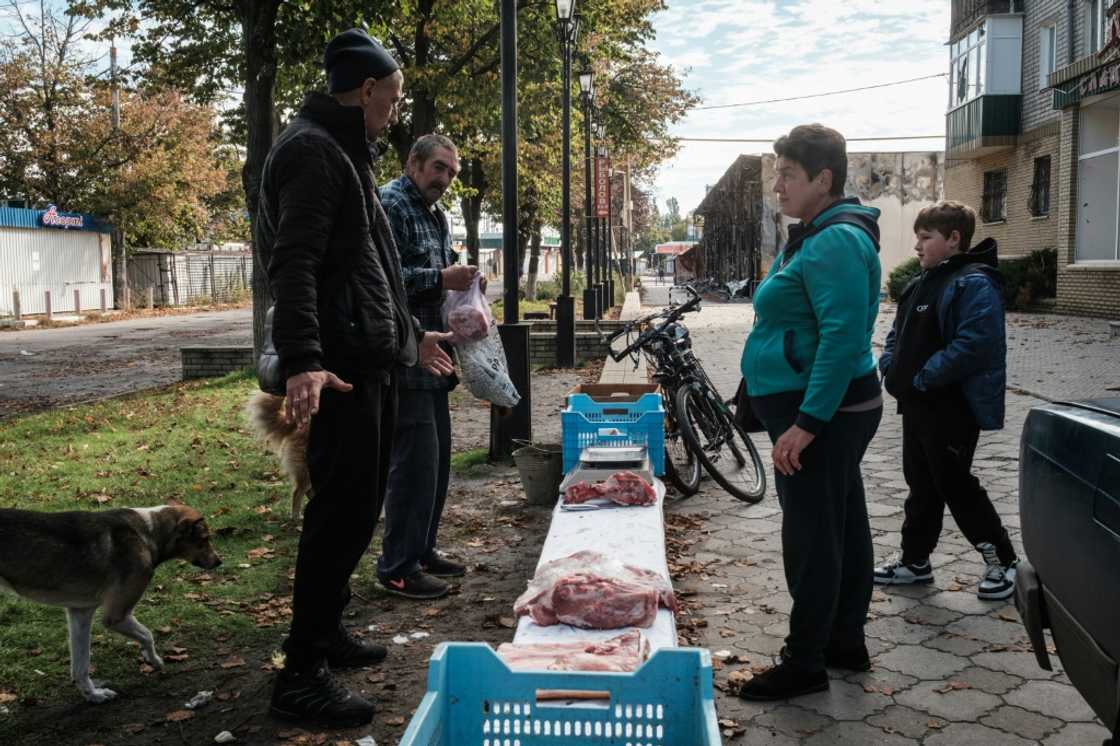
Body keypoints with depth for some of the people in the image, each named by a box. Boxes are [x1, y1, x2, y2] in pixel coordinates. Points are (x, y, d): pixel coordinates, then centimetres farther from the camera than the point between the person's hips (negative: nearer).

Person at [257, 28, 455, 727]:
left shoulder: (347, 153, 23)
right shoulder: (312, 150, -10)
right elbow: (293, 264, -23)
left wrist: (411, 334, 34)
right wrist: (302, 360, -34)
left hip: (373, 362, 10)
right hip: (340, 367, -10)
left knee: (359, 506, 15)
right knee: (343, 510, -8)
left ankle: (328, 628, 28)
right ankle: (302, 671, 0)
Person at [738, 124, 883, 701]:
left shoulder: (835, 241, -18)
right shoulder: (817, 236, 16)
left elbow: (843, 338, -26)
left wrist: (807, 422, -27)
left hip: (821, 410, -11)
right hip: (831, 410, 11)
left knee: (812, 537, -3)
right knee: (843, 527, 16)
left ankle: (804, 663, 8)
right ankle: (846, 643, 29)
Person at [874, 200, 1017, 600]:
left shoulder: (974, 284, -16)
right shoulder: (920, 284, 13)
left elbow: (974, 343, -27)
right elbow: (898, 334, 21)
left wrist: (922, 377, -22)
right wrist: (891, 367, 2)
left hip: (953, 409, -9)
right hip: (916, 404, 9)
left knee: (955, 485, 0)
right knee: (921, 484, 16)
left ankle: (1002, 559, 17)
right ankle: (914, 560, 27)